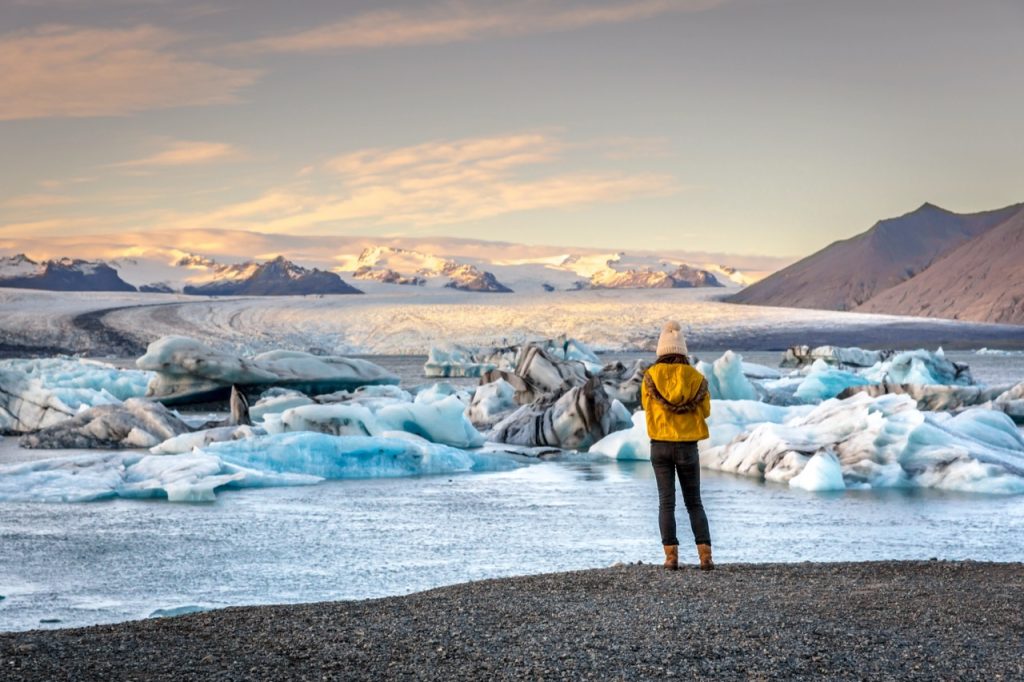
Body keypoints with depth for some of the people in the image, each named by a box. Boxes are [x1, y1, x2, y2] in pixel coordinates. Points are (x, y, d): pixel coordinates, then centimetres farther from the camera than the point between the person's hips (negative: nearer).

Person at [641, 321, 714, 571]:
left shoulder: (651, 377, -3)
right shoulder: (696, 377, -2)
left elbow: (648, 407, 8)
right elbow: (705, 411, 8)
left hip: (660, 445, -1)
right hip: (688, 446, 1)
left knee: (666, 501, 4)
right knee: (694, 502, 9)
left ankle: (671, 556, -4)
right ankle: (705, 555, -1)